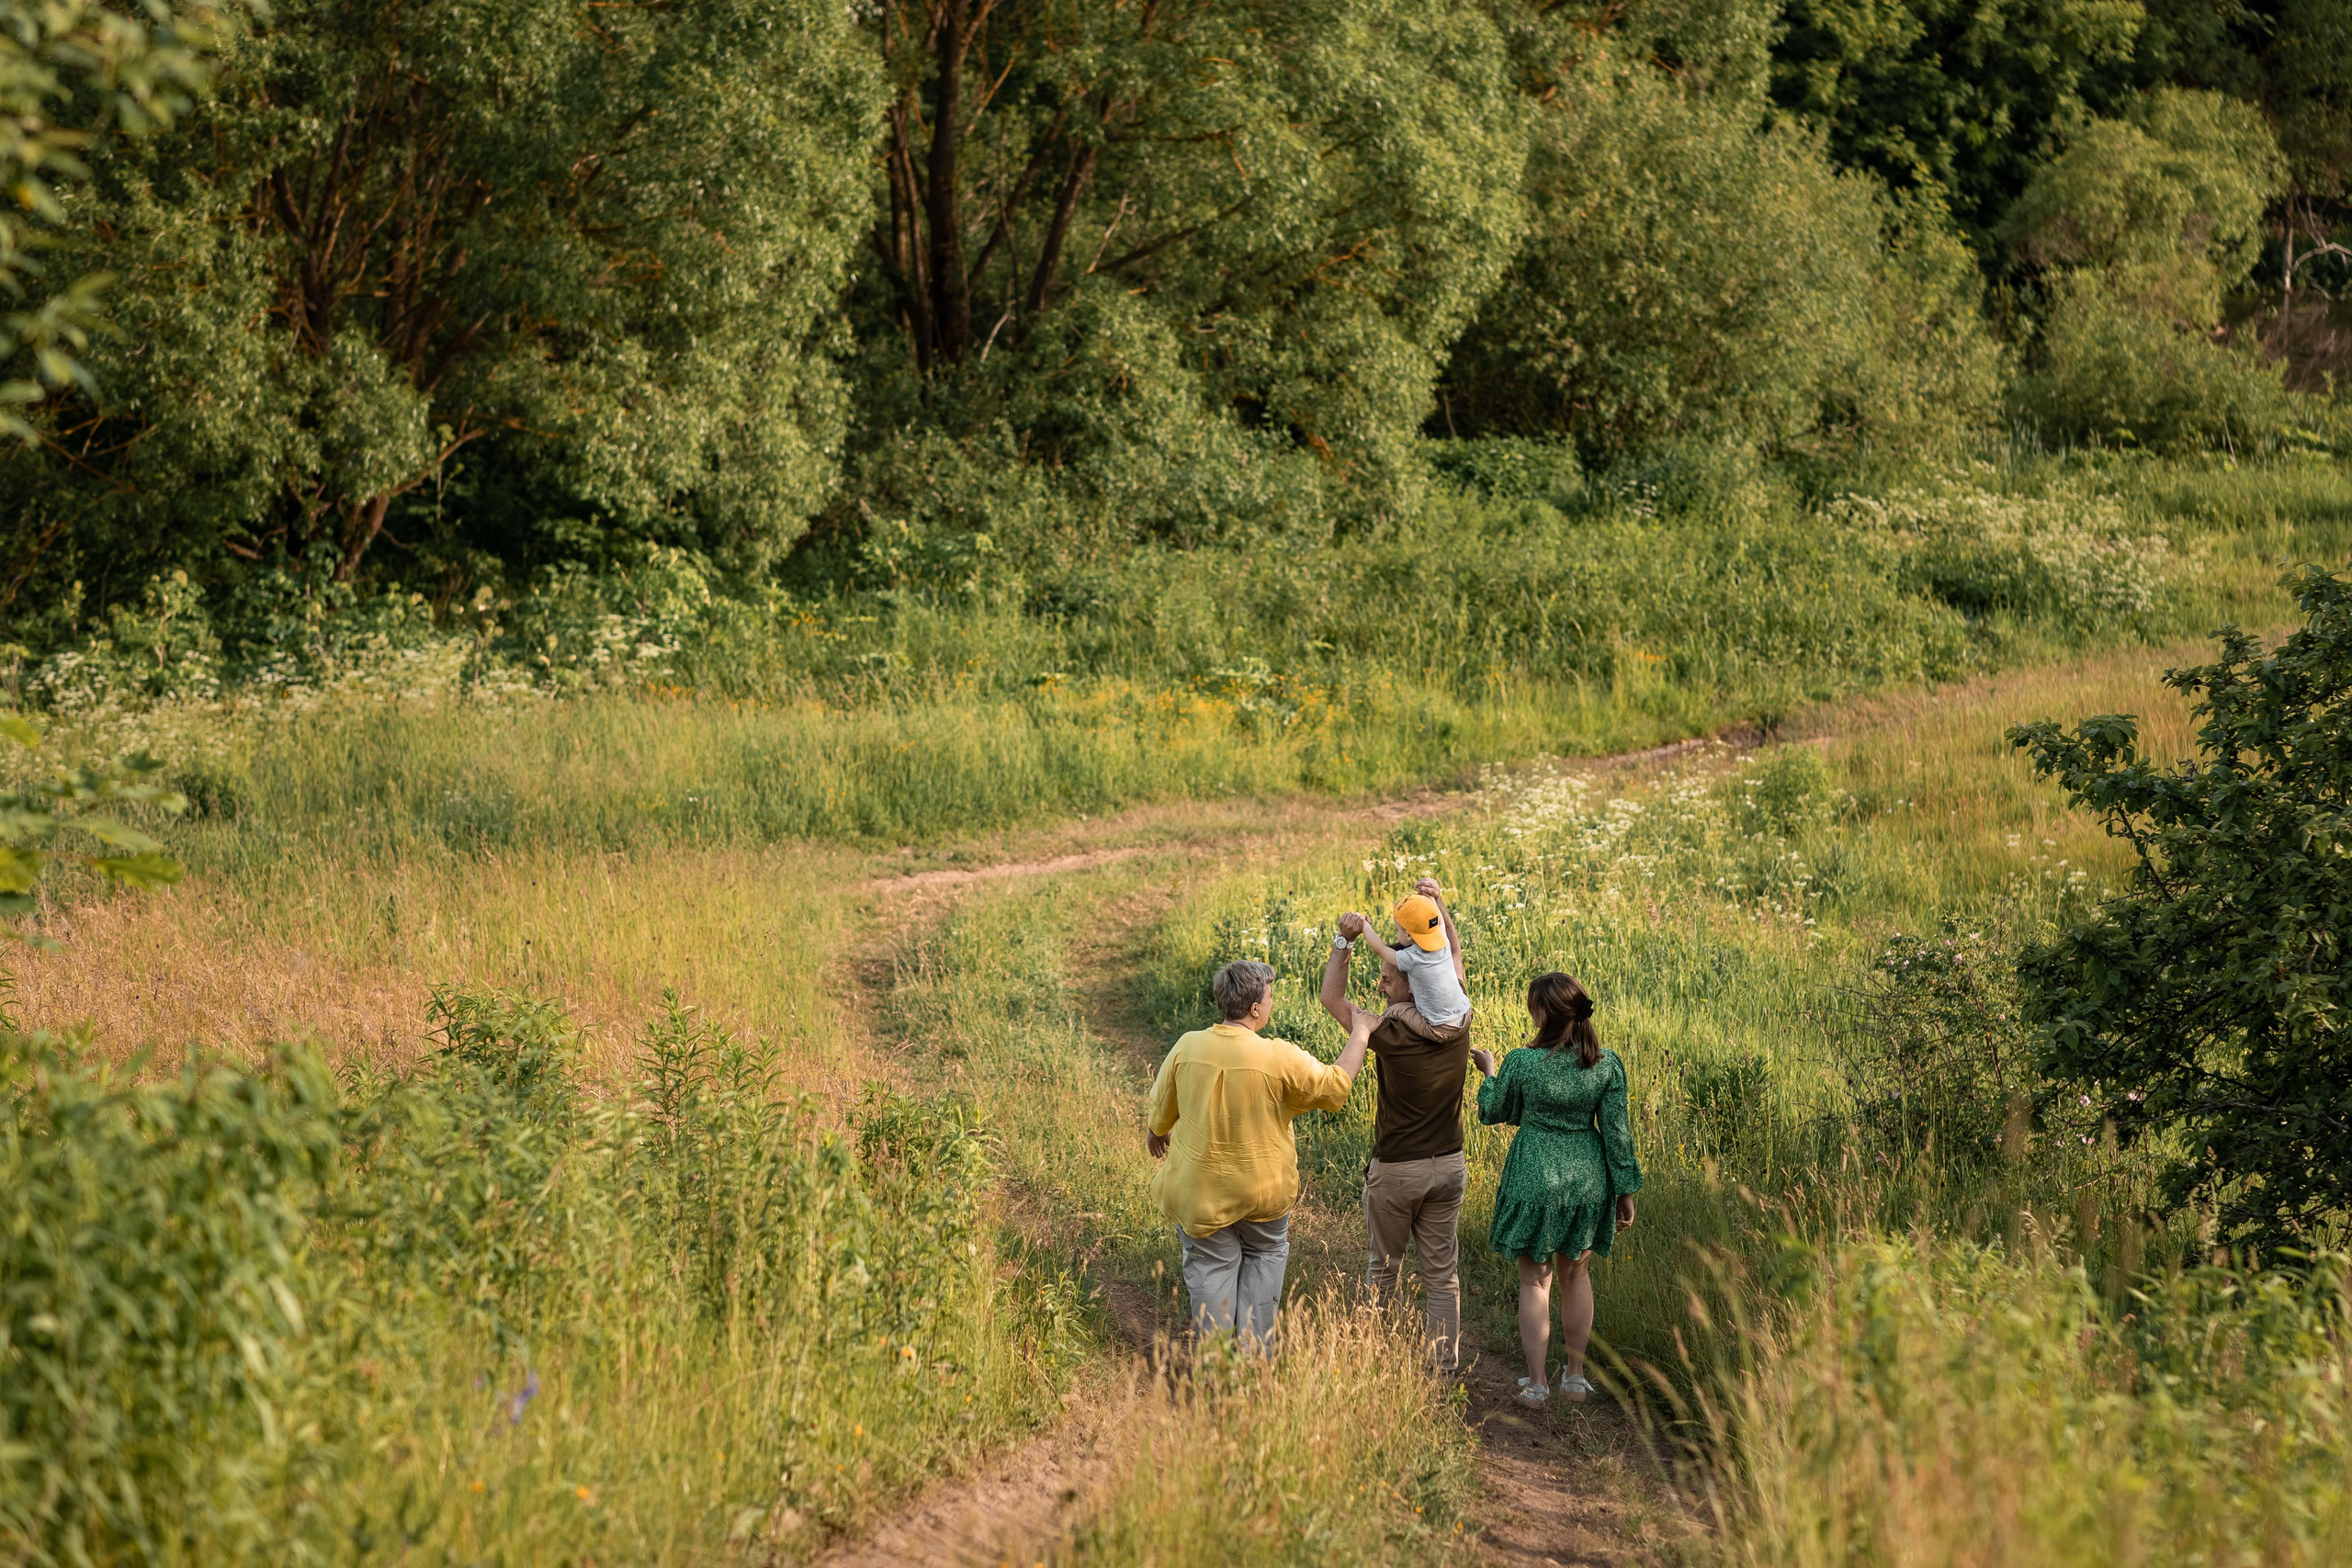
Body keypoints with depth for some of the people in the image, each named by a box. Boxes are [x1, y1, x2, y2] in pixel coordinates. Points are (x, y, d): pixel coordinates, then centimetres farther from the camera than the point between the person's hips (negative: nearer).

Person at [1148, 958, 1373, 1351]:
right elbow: (1335, 1088, -8)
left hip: (1201, 1193, 1)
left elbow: (1161, 1110, 3)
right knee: (1264, 1259, 21)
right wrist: (1359, 1035, 4)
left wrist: (1156, 1135, 26)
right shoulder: (1280, 1059, -21)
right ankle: (1254, 1352, 21)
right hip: (1264, 1193, -1)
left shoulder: (1187, 1048, -12)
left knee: (1211, 1269, 13)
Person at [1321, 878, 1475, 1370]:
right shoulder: (1457, 1022, -6)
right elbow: (1454, 954, 11)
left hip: (1395, 1169, -5)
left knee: (1383, 1267, 12)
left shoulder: (1390, 1034, -21)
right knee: (1442, 1272, 8)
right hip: (1448, 1164, 5)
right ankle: (1444, 1365, 9)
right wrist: (1437, 904, 4)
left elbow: (1331, 998, -10)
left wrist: (1344, 941, -13)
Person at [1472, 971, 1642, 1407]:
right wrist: (1626, 1190, 5)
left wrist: (1488, 1073, 21)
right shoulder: (1607, 1065, -9)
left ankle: (1535, 1383, 9)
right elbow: (1617, 1132, -5)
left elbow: (1493, 1113, 2)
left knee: (1535, 1280, 9)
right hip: (1587, 1180, 3)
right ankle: (1575, 1375, 25)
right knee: (1576, 1276, 19)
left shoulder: (1521, 1063, -15)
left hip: (1535, 1178, -3)